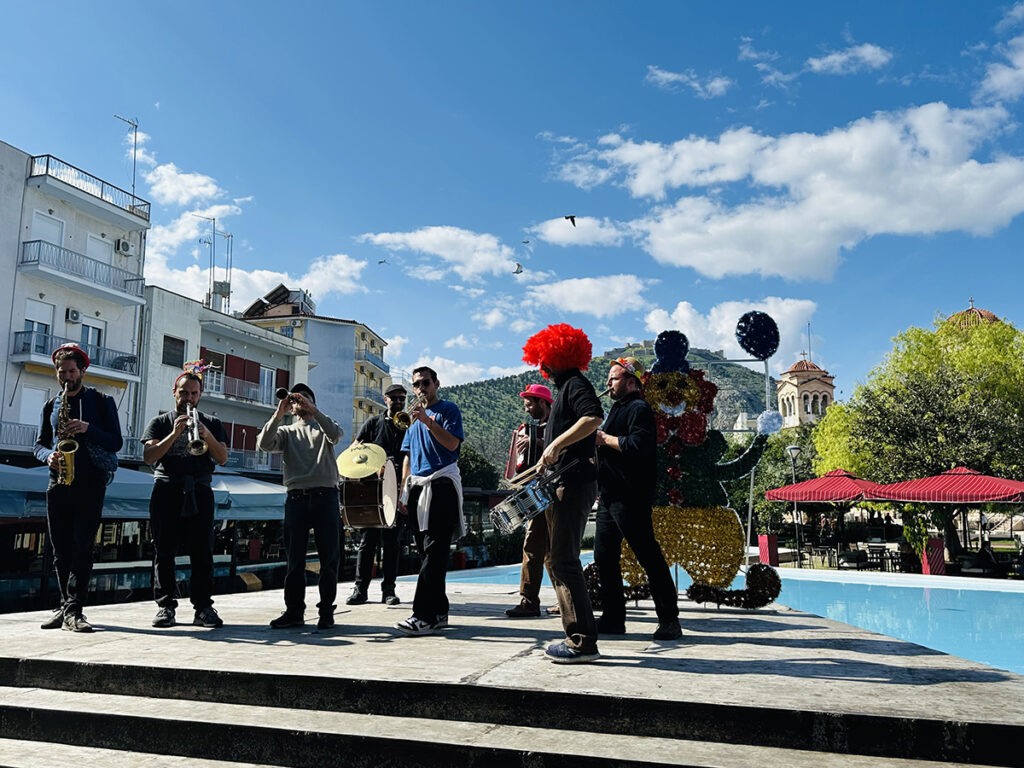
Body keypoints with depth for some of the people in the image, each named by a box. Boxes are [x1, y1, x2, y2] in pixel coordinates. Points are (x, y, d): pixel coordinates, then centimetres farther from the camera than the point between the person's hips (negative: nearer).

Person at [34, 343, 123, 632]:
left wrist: (88, 429, -17)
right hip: (58, 483, 4)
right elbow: (39, 444, 18)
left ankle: (73, 610, -11)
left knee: (82, 546, -11)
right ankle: (66, 605, 15)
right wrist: (49, 455, -5)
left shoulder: (101, 401, 6)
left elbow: (116, 442, 0)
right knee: (61, 549, 6)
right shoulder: (51, 406, 17)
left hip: (90, 482, -4)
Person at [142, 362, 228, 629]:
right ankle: (166, 605, 6)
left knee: (202, 552, -4)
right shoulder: (160, 423, 13)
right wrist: (174, 434, -13)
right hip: (166, 490, 0)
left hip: (199, 492, 0)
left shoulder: (212, 424, 16)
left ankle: (204, 607, -1)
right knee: (164, 551, 0)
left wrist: (207, 436, -13)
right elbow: (148, 456, -2)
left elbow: (222, 459, 4)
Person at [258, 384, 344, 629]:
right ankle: (294, 611, 12)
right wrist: (279, 414, -14)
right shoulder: (286, 431, 16)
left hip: (326, 497, -1)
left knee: (329, 558, 0)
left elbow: (336, 434, -10)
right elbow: (264, 444, -4)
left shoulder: (324, 427, 15)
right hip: (296, 498, 1)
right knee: (294, 559, 4)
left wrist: (313, 410, -19)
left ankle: (326, 611, 8)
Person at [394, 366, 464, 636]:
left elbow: (452, 443, -12)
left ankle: (425, 615, -17)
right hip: (417, 485, 7)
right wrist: (404, 493, 16)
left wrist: (428, 420, -19)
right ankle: (438, 611, 11)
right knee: (425, 550, 6)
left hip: (441, 483, -7)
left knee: (434, 550, -12)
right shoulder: (414, 416, 22)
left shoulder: (448, 409, 4)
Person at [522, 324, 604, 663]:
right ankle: (577, 636, 17)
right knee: (555, 559, 12)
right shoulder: (564, 387, 22)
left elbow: (594, 417, -27)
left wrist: (557, 444, -27)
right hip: (563, 484, 11)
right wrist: (546, 463, 23)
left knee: (564, 560, -11)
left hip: (574, 483, -11)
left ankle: (583, 642, -7)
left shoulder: (575, 383, -8)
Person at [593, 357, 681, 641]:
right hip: (610, 497, 10)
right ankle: (613, 618, 17)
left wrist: (605, 439, -14)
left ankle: (669, 620, 1)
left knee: (649, 557, -6)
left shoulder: (639, 408, -8)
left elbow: (639, 445, -24)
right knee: (604, 556, 10)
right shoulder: (618, 409, 23)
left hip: (630, 498, -10)